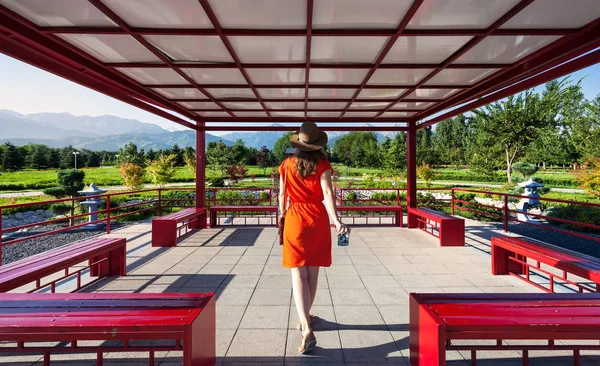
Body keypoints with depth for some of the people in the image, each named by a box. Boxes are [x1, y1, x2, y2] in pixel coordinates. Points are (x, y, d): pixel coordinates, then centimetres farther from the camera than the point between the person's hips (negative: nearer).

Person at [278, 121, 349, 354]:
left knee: (299, 275, 1)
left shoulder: (287, 165, 2)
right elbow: (326, 193, -15)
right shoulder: (322, 164, -3)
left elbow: (282, 195, 7)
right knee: (312, 273, 16)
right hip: (317, 220, 1)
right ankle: (305, 318, 33)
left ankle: (307, 329, -10)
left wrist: (283, 216, 21)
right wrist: (336, 220, -21)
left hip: (295, 220, 0)